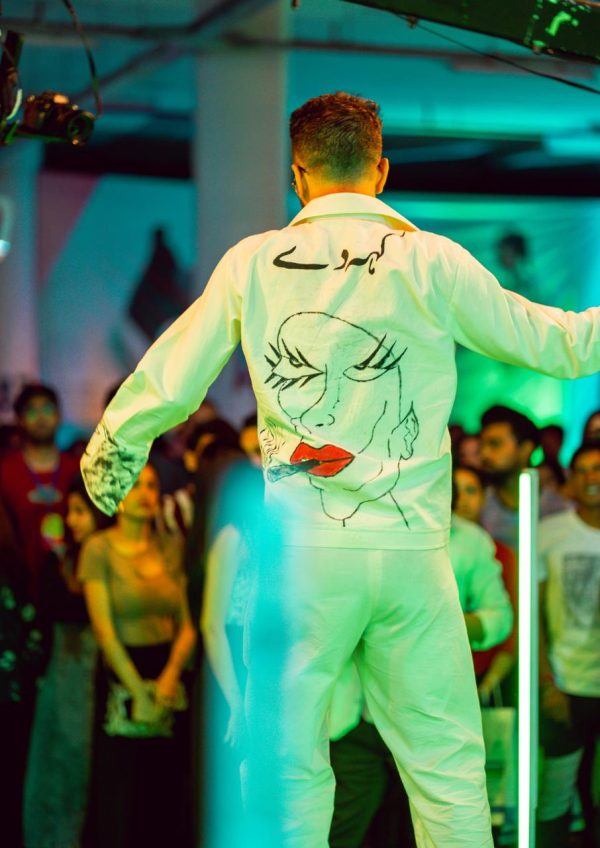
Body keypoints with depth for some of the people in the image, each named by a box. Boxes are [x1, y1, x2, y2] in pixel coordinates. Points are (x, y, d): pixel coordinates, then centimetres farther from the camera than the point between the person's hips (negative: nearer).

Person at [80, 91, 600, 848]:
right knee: (447, 763, 6)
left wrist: (107, 453, 28)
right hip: (412, 548, 0)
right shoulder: (429, 261, -1)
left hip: (302, 550, 1)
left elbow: (167, 385, 11)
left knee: (288, 761, 8)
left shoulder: (252, 263, 4)